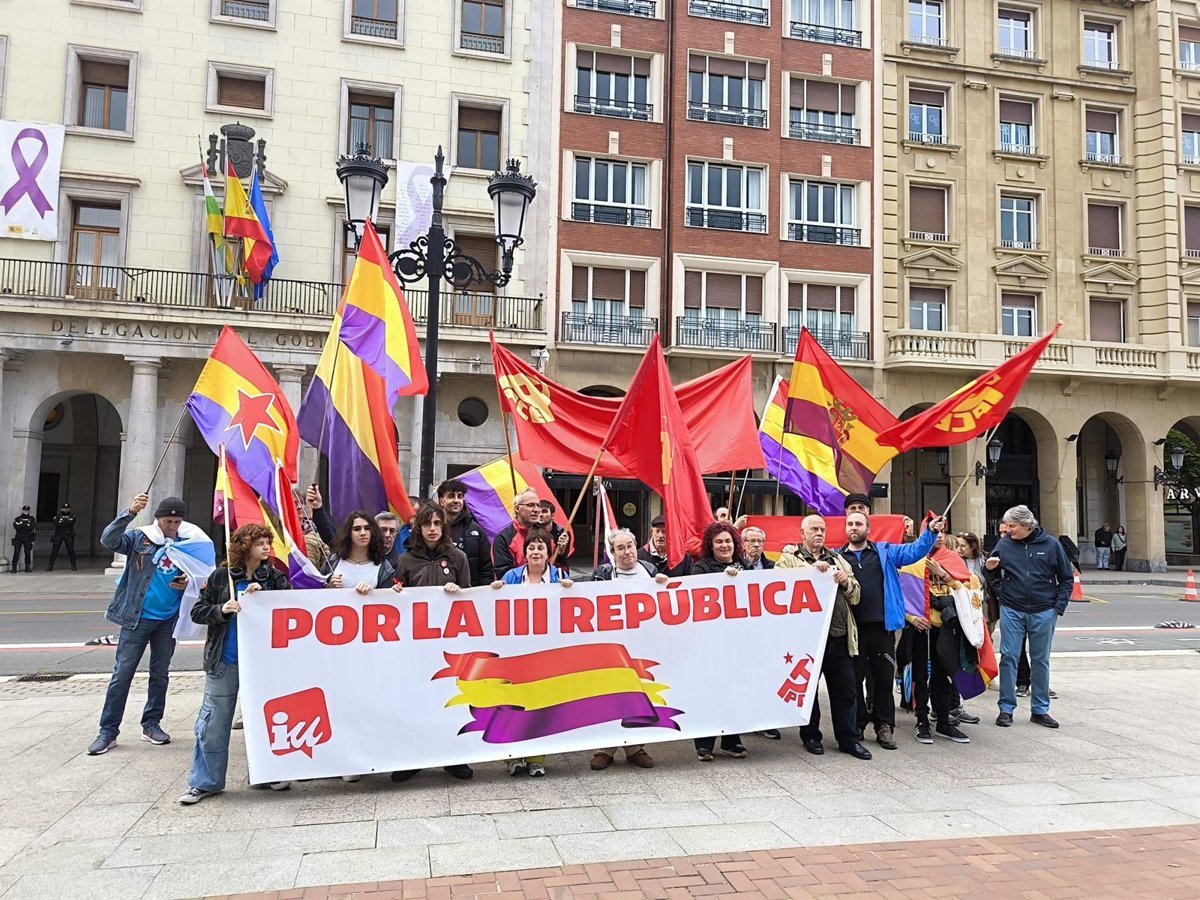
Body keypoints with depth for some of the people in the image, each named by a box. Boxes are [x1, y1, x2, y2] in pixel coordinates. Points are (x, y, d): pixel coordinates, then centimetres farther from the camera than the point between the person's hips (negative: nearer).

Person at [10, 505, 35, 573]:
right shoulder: (17, 519, 8)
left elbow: (33, 526, -7)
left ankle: (27, 567, 6)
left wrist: (21, 526, -10)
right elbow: (16, 526, -10)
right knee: (16, 552, -7)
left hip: (28, 538, 1)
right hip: (18, 538, -1)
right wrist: (27, 525, -14)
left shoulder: (32, 519, 11)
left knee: (28, 552, 0)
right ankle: (14, 567, -5)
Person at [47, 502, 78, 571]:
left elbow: (71, 522, -13)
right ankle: (50, 566, 2)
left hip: (69, 535, -1)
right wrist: (67, 522, -14)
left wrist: (62, 521, -13)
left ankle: (73, 565, 8)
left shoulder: (72, 516, 6)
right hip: (58, 535, 1)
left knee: (71, 550, -1)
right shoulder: (58, 516, 8)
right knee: (54, 550, -2)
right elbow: (56, 524, -8)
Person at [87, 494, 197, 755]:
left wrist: (186, 584, -10)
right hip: (137, 617, -3)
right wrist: (130, 513, -34)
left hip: (169, 619, 3)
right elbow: (109, 540, -22)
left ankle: (152, 724, 25)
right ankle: (108, 731, 8)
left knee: (160, 673, 12)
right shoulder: (140, 538, -5)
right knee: (122, 673, -1)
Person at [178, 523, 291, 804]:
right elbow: (197, 612, 2)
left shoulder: (275, 578, 1)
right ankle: (204, 782, 18)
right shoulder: (220, 577, 0)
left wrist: (263, 595, -19)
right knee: (213, 722, 4)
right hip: (224, 662, -1)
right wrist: (221, 610, -15)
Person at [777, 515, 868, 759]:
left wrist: (847, 583, -4)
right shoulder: (789, 558, 3)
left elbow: (855, 596, 18)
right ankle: (811, 736, 21)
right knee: (808, 688, 7)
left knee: (846, 689, 7)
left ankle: (849, 738, 17)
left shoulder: (838, 560, 18)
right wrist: (810, 570, -18)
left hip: (839, 636, 4)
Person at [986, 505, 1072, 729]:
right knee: (1008, 658, 0)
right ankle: (1006, 708, 9)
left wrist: (1059, 606, 0)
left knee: (1041, 661, 9)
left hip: (1043, 613, 0)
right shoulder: (1004, 544, 2)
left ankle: (1040, 709, 20)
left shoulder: (1050, 544, -1)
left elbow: (1066, 578, 7)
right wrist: (990, 569, -10)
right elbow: (993, 574, 13)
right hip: (1012, 611, 0)